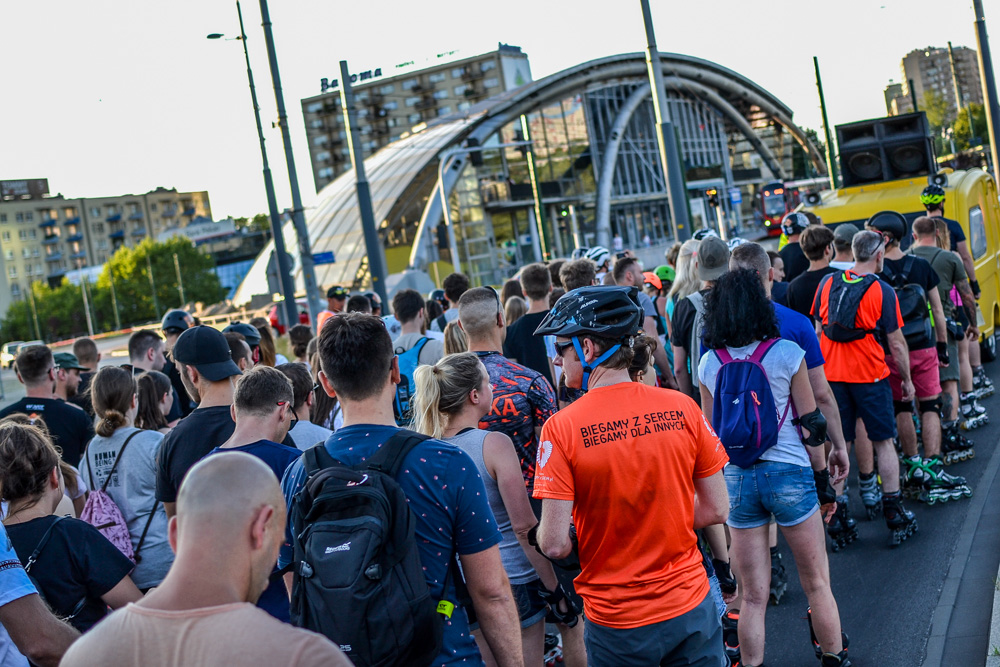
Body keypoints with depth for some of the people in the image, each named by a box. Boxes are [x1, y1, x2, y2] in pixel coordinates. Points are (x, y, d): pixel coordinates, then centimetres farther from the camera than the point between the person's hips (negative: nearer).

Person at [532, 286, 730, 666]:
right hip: (690, 607, 2)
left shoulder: (561, 429, -17)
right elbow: (716, 510, -1)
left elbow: (555, 545, -18)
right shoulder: (682, 408, -9)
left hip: (617, 625, -2)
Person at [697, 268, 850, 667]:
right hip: (788, 473, -2)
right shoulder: (787, 353, -7)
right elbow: (811, 425, -3)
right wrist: (823, 479, 7)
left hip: (736, 479, 2)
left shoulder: (709, 363, 1)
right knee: (816, 584, 14)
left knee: (753, 596, 10)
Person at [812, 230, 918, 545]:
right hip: (869, 374, -3)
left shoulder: (827, 283, 3)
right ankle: (893, 513, 7)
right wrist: (907, 379, 7)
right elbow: (896, 344, -4)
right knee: (883, 442, 6)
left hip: (831, 374, 3)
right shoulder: (881, 291, -8)